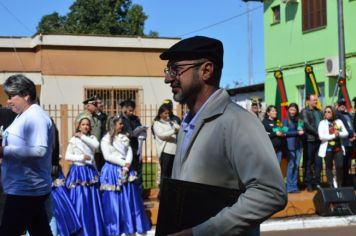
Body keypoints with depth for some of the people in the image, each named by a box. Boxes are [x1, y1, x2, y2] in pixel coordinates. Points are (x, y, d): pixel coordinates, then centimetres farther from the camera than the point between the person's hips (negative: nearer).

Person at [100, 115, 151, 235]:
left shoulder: (124, 138, 13)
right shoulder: (106, 139, -3)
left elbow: (129, 151, 5)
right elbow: (108, 156, -12)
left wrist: (128, 164, -12)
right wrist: (123, 163, -13)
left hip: (125, 170, 5)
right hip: (112, 171, -5)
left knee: (129, 199, 6)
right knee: (114, 200, -1)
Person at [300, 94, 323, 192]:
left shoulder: (319, 111, 18)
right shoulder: (304, 111, 1)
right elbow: (307, 125, -8)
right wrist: (318, 133, -12)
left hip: (319, 140, 5)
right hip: (310, 140, -5)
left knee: (318, 162, 3)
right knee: (308, 163, 1)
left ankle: (317, 182, 11)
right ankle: (309, 184, 6)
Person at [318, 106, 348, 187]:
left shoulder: (339, 122, 11)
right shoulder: (322, 123, 0)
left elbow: (346, 133, 7)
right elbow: (321, 136, -11)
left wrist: (339, 134, -12)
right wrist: (333, 135, -15)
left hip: (338, 147, 2)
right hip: (328, 148, -2)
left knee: (340, 166, -5)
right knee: (329, 167, 3)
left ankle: (339, 185, 7)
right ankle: (331, 186, 7)